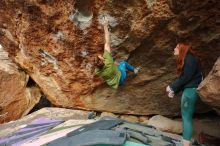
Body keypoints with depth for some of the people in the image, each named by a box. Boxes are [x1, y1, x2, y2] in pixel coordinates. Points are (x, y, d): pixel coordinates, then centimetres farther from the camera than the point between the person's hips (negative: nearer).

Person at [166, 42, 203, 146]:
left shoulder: (190, 59, -13)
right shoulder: (184, 60, 17)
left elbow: (185, 78, -19)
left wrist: (172, 87, -11)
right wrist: (174, 91, 6)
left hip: (191, 90, -10)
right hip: (187, 89, 10)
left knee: (186, 117, -9)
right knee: (186, 116, 11)